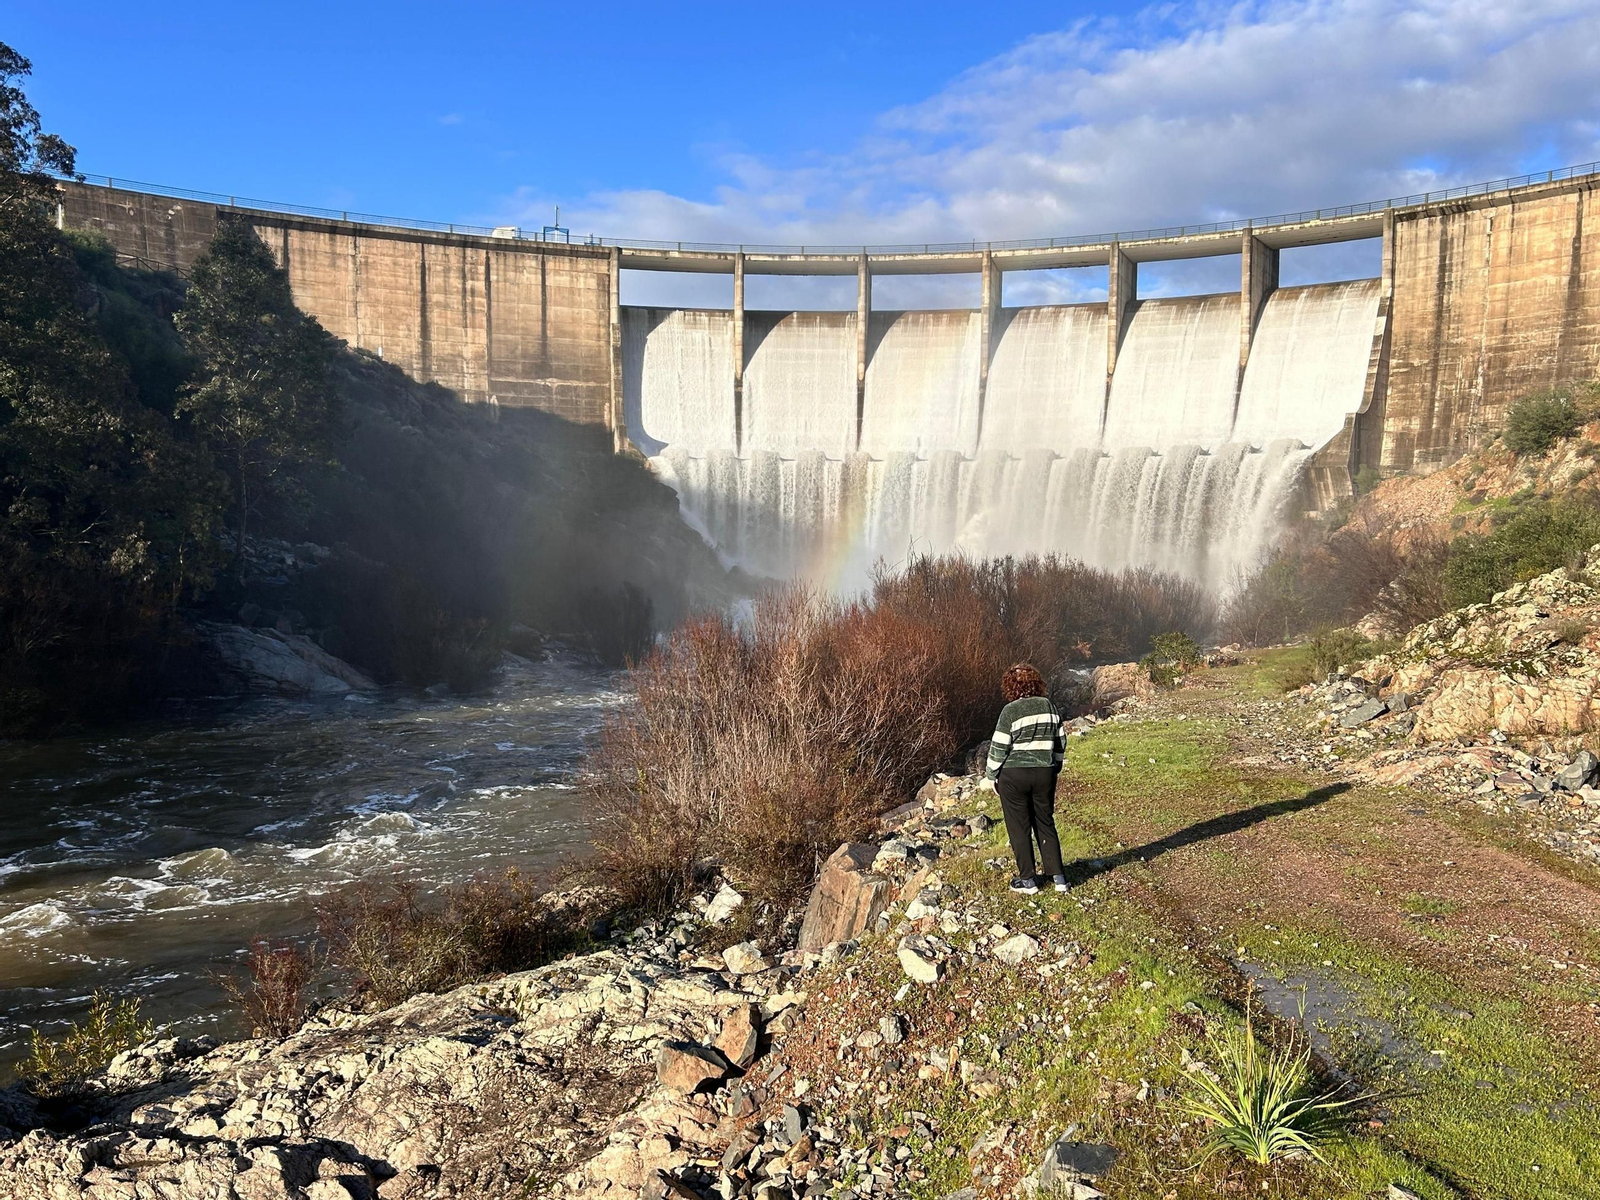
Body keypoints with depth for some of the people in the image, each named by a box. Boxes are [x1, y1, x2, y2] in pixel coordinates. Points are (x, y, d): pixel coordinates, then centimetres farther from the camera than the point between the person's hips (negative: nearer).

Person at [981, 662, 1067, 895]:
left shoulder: (1011, 711, -13)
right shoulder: (1049, 706, 4)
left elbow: (999, 747, -11)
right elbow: (1060, 742, 10)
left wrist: (990, 775, 0)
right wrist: (1055, 769, 21)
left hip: (1013, 775, -5)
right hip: (1045, 774, 5)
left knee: (1019, 827, 6)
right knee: (1045, 824, 15)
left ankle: (1027, 880, 11)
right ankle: (1058, 876, 16)